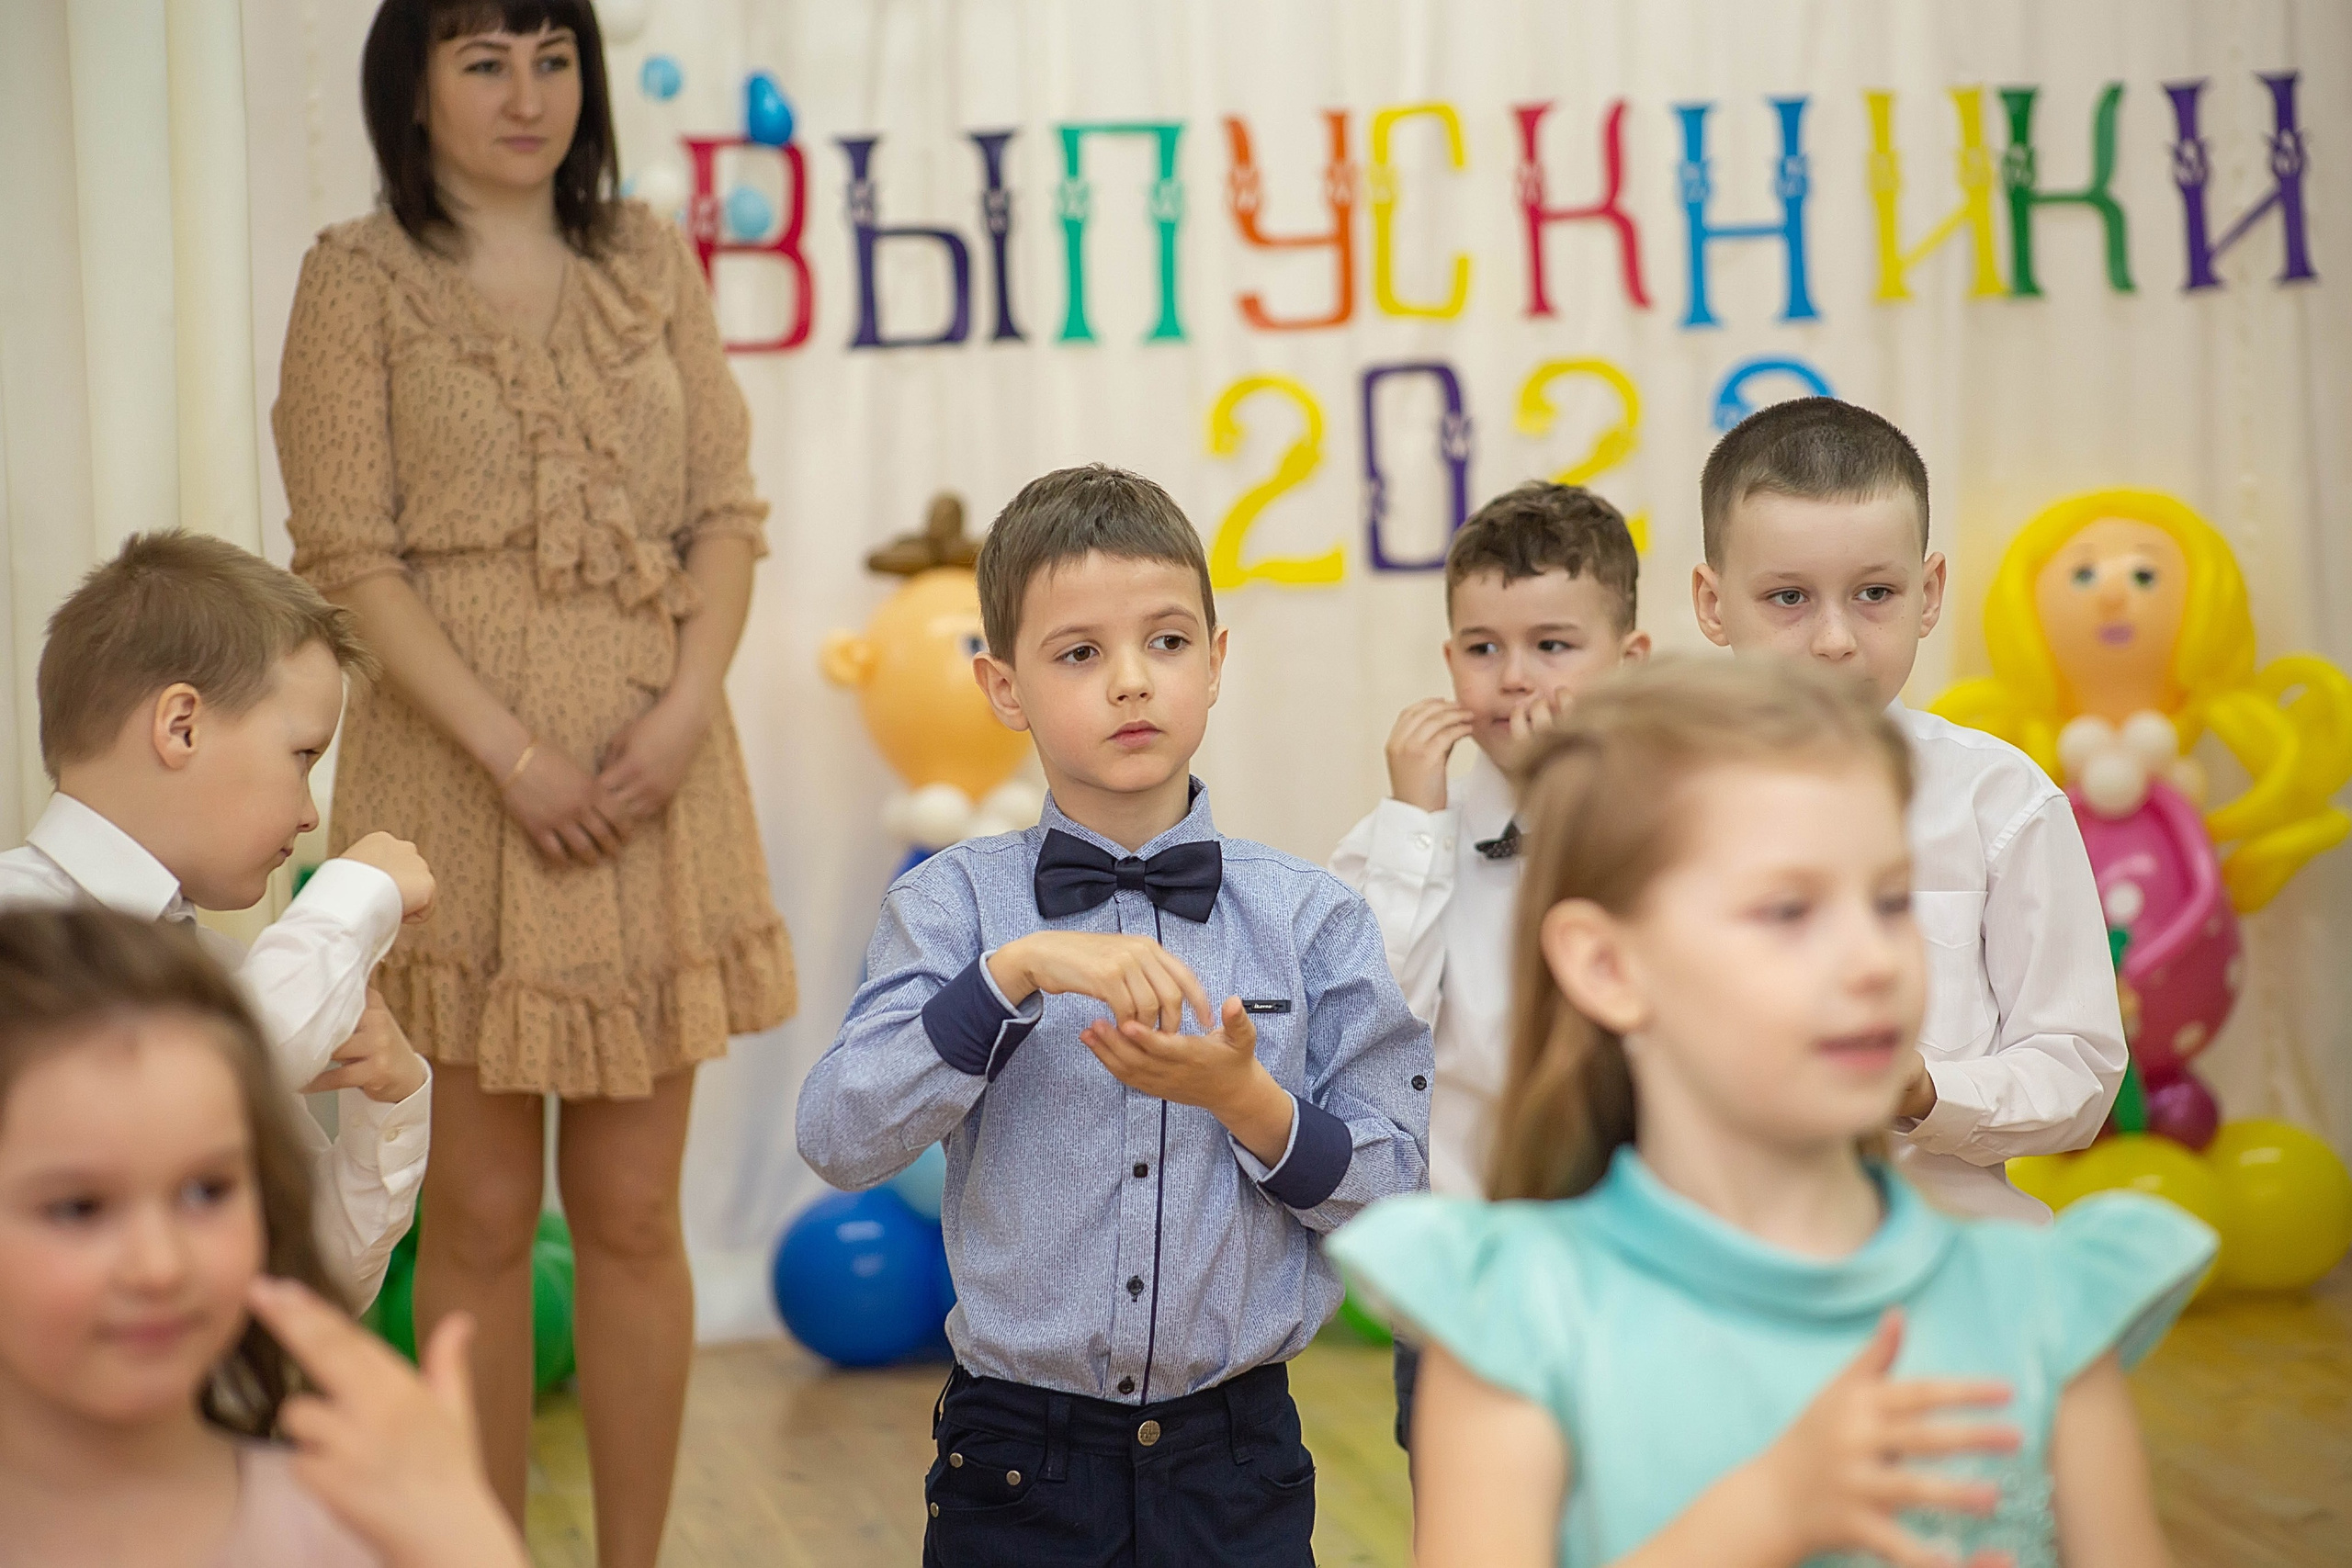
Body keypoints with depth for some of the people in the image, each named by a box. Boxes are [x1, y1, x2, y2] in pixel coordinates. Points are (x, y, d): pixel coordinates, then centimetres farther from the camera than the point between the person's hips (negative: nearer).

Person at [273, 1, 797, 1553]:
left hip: (655, 776, 3)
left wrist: (685, 707, -9)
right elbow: (349, 553, -7)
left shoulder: (651, 261, 10)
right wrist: (512, 751, -15)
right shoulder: (359, 281, 0)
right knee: (481, 1210, 2)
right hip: (460, 775, -3)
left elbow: (728, 510, 7)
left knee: (634, 1210, 6)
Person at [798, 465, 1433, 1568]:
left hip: (1235, 1463, 1)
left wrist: (1245, 1098, -17)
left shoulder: (1310, 918, -1)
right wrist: (1016, 971, -25)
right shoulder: (955, 903, -3)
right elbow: (839, 1139, -16)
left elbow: (1390, 1193, -1)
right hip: (1018, 1465, -1)